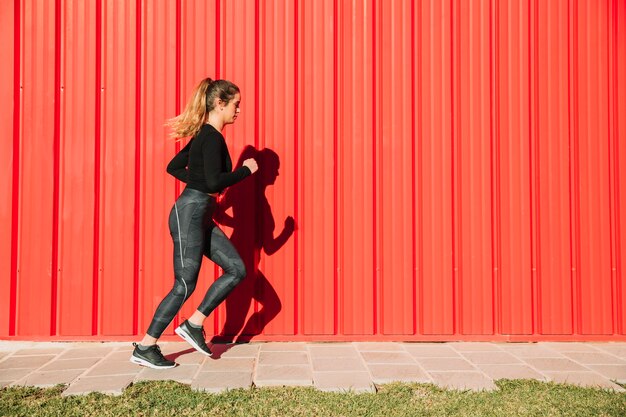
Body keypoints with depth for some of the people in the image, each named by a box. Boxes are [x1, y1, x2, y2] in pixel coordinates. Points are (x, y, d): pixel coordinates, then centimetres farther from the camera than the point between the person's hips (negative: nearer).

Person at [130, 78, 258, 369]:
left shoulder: (203, 135, 15)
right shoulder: (212, 137, -14)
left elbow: (174, 167, 22)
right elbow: (215, 181, -25)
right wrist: (246, 170, -12)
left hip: (200, 217, 10)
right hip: (190, 214, -10)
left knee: (236, 269, 7)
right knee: (184, 285, -3)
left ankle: (193, 325, 12)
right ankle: (144, 349, 9)